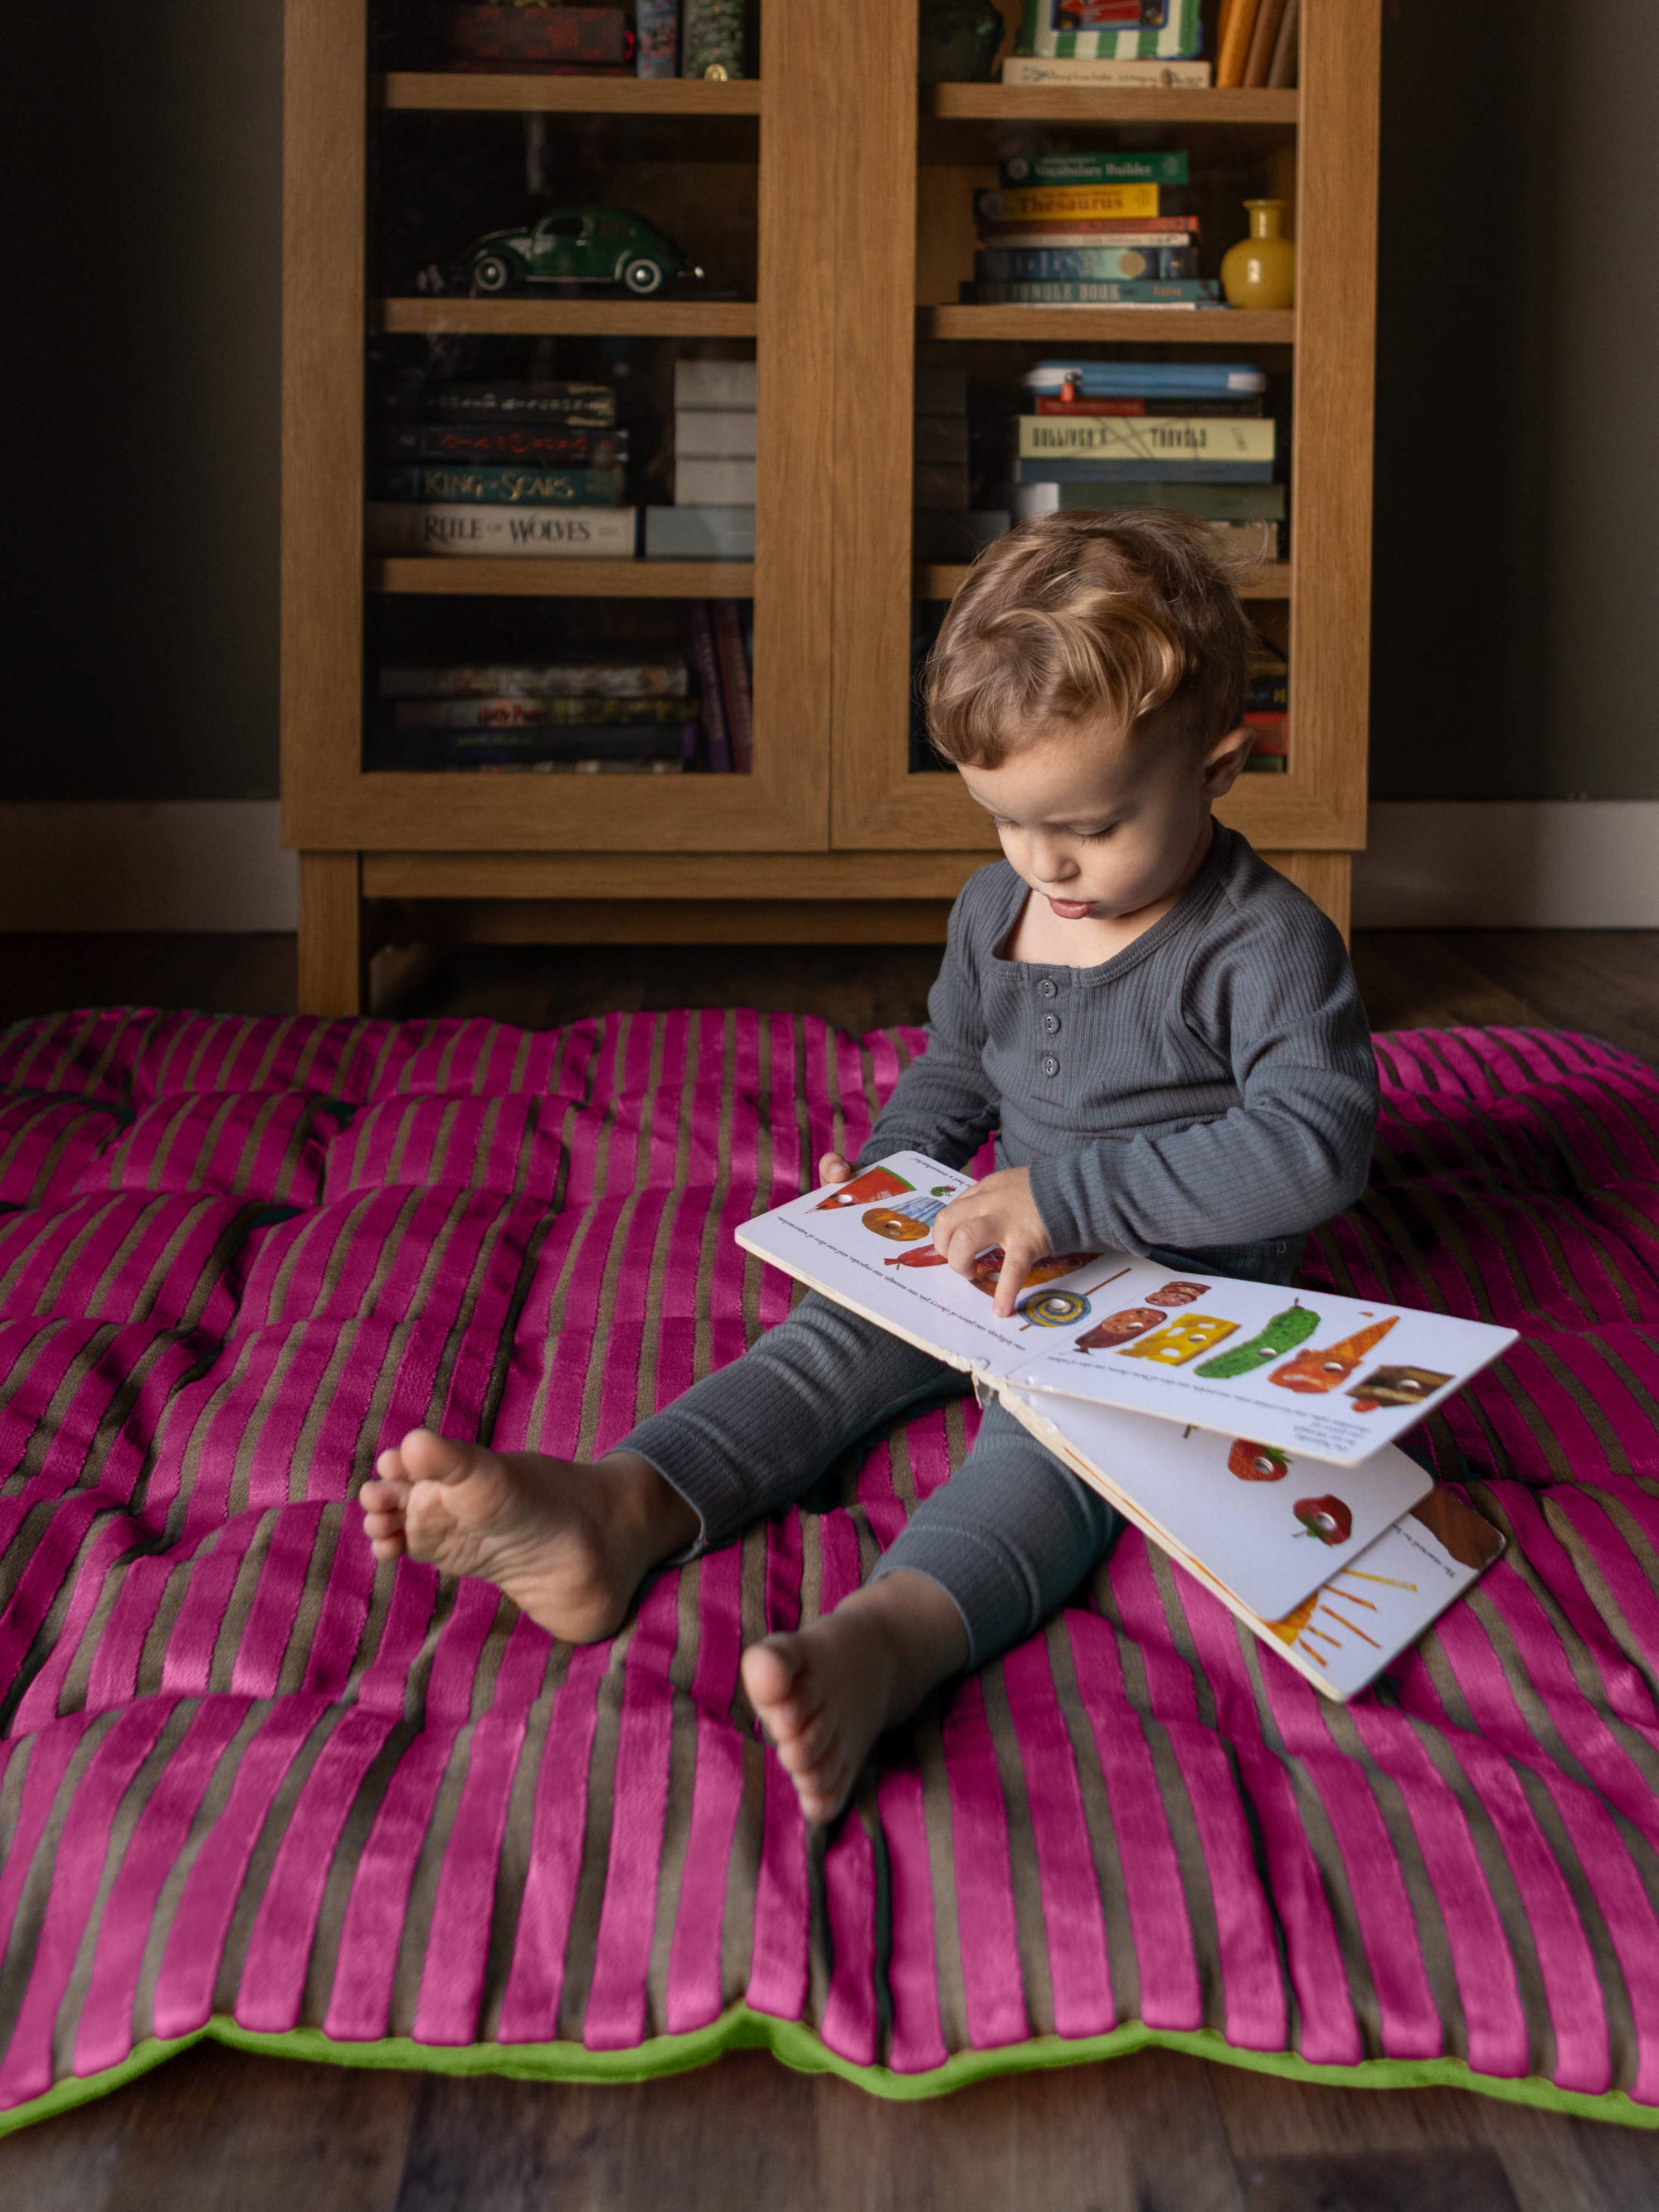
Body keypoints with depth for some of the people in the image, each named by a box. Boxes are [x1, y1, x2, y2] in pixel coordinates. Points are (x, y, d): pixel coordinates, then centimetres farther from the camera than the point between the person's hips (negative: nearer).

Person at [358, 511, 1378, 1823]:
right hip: (1011, 1256, 7)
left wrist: (1068, 1195, -31)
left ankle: (889, 1640, -63)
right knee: (835, 1343, -16)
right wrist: (892, 1178, 4)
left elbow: (1319, 1142, -27)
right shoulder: (995, 907, 8)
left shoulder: (1267, 943, -15)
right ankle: (617, 1510, -40)